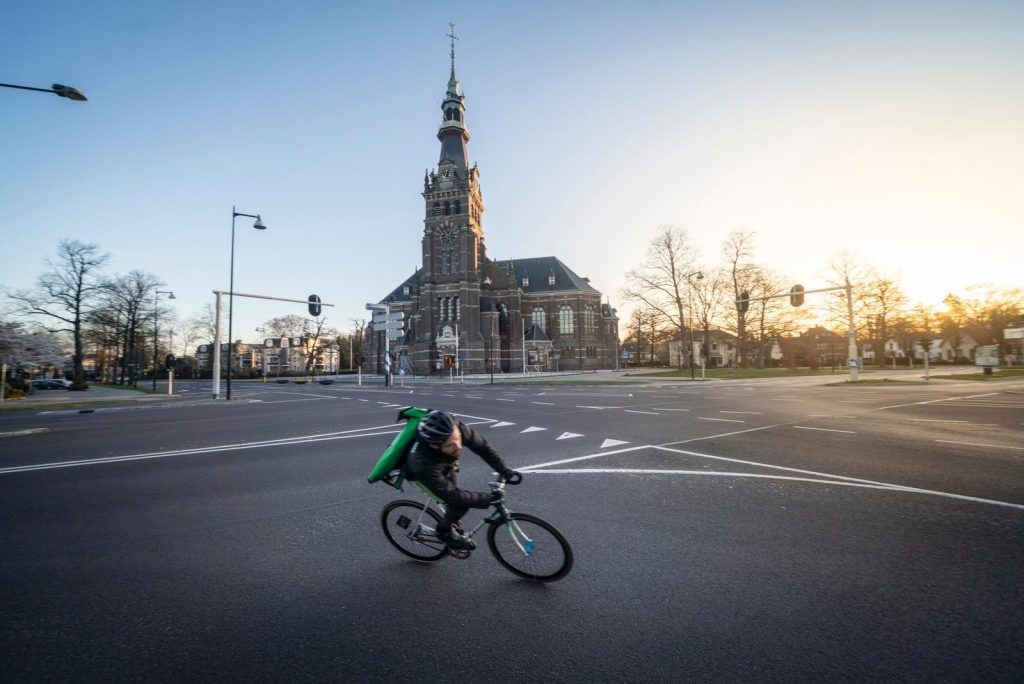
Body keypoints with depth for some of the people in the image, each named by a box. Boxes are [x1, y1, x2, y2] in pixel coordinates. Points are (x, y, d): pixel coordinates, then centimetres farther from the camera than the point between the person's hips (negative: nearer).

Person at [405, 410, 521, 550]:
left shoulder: (458, 430, -38)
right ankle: (444, 532, 12)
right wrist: (488, 499, -35)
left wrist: (504, 470, -20)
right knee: (459, 504, -15)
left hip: (447, 465, 4)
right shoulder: (424, 466, -45)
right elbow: (452, 495, -35)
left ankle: (452, 527, 38)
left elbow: (483, 447, -21)